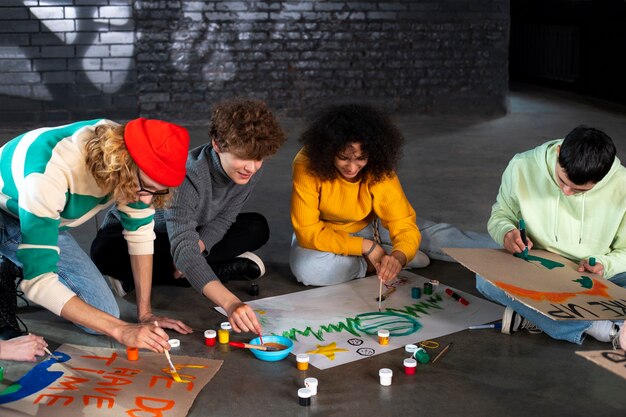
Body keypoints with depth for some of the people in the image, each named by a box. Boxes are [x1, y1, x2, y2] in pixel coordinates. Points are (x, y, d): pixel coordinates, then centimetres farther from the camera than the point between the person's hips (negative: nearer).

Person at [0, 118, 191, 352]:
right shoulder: (50, 173, -42)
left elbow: (140, 232, -7)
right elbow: (38, 280, -42)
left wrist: (145, 312, -9)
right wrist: (121, 330, -43)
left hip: (51, 224, 6)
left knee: (103, 315, -1)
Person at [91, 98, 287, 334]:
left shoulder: (252, 171, -21)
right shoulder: (187, 177, -41)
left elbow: (223, 220, -8)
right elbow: (183, 250, -52)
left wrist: (198, 246, -31)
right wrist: (230, 303, -65)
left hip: (189, 231, 5)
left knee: (257, 228, -6)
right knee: (106, 254, -38)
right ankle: (225, 269, -23)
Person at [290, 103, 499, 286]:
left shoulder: (379, 171, -23)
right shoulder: (307, 166, -31)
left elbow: (405, 227, -26)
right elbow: (308, 231, -28)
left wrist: (398, 257, -49)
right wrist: (365, 247, -29)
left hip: (371, 226, 3)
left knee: (438, 236, -9)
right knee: (307, 268, -36)